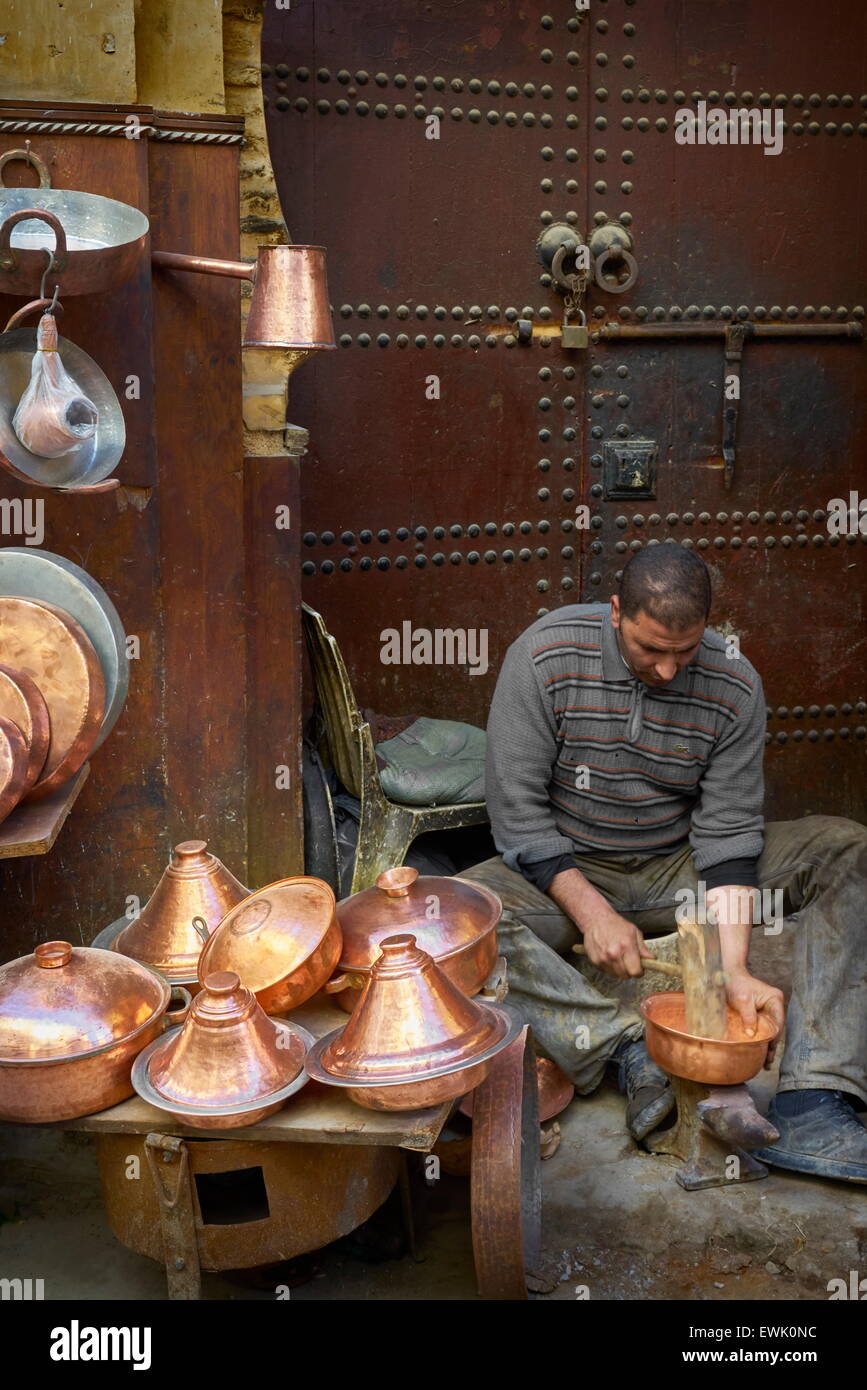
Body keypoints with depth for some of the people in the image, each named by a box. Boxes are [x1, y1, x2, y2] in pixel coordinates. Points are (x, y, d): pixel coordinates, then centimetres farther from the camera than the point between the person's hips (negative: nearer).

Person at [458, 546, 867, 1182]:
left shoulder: (734, 684, -11)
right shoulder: (544, 657, -17)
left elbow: (729, 831, -11)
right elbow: (516, 810, -14)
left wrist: (736, 969, -22)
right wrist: (591, 911, -22)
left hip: (679, 870, 2)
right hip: (563, 872, -2)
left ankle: (809, 1106, -28)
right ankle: (634, 1052, -30)